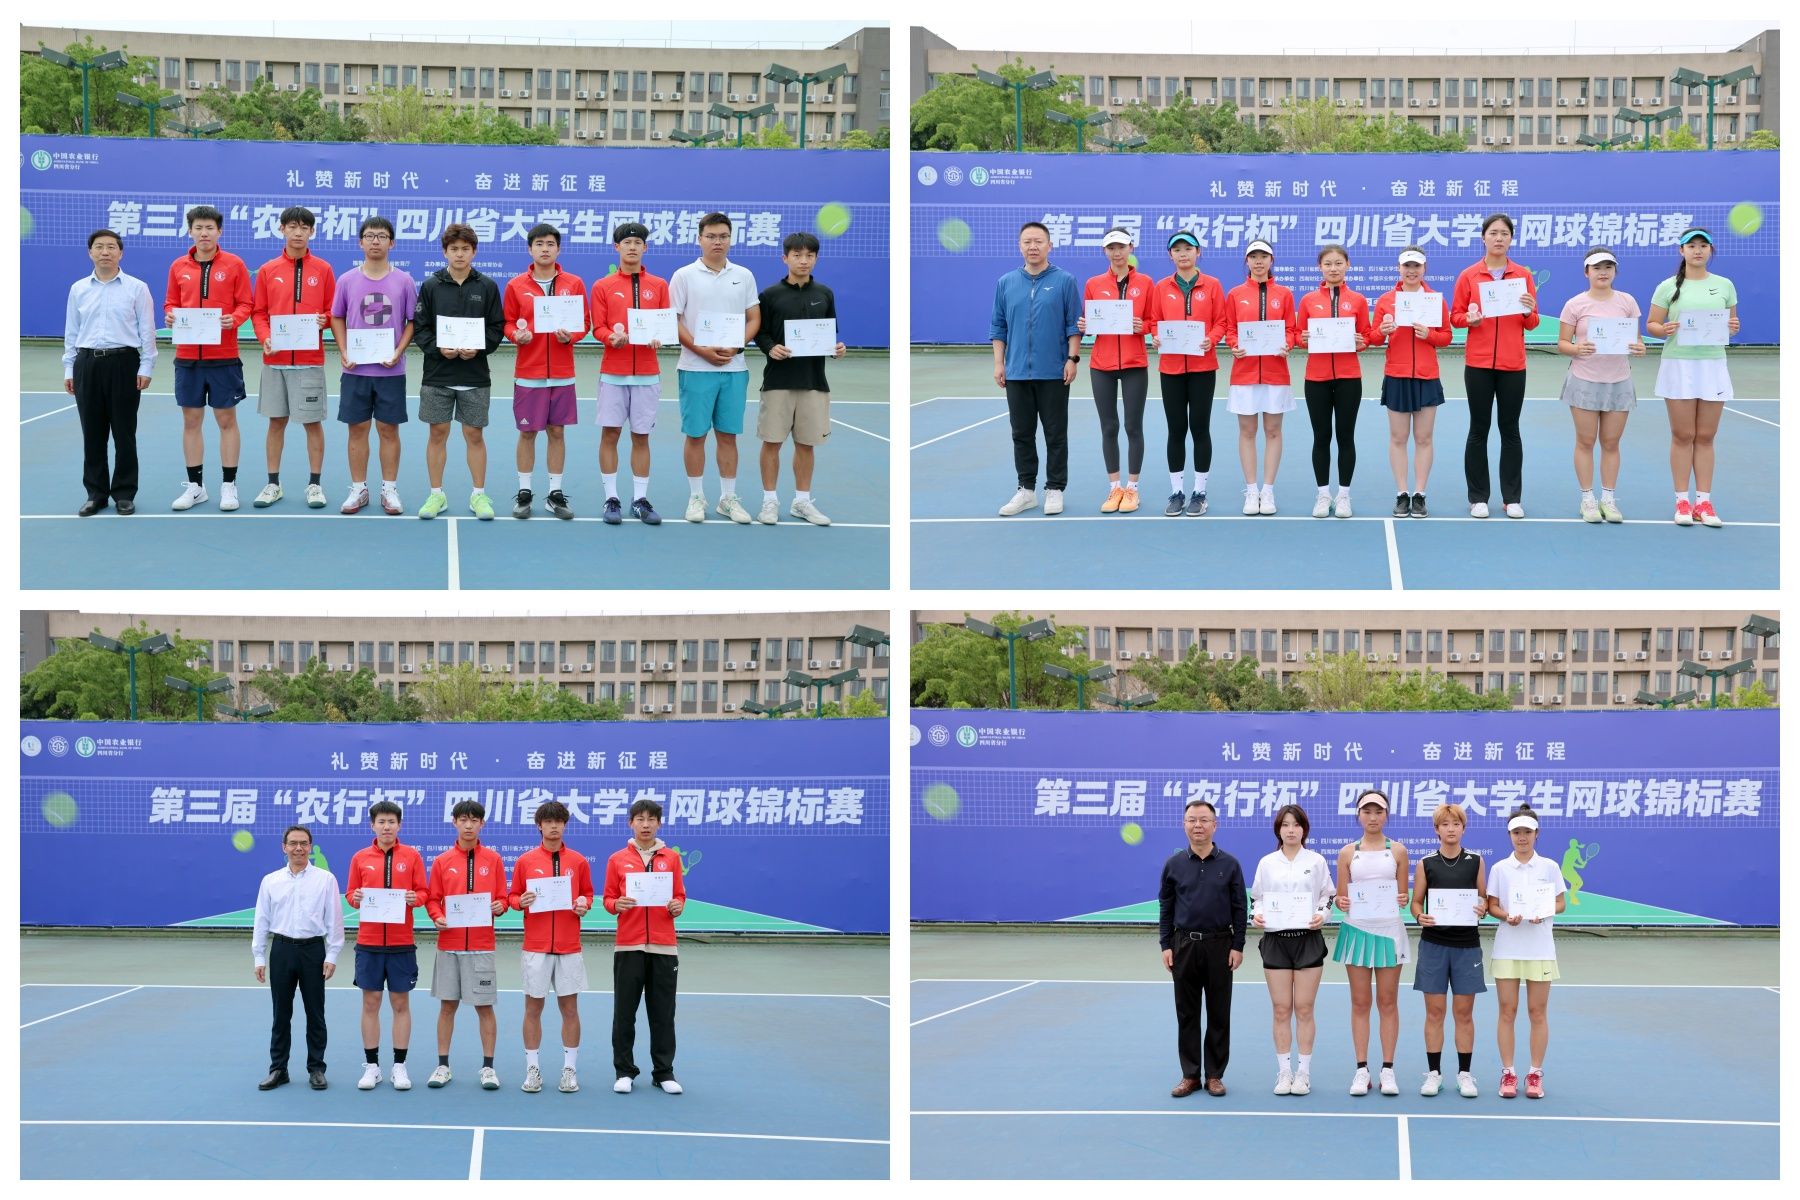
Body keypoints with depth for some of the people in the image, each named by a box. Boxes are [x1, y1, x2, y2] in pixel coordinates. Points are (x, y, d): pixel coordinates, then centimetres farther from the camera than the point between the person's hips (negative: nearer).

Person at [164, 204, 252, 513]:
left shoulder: (234, 264, -1)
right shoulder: (178, 267, 7)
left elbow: (245, 304, -1)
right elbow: (170, 303, 12)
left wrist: (233, 319, -20)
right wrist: (170, 315, -10)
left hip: (224, 357, -3)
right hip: (187, 357, 3)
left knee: (226, 420, 3)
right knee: (191, 420, 7)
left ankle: (229, 486, 9)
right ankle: (195, 486, 15)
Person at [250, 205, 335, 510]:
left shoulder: (323, 270, 3)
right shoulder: (268, 270, 6)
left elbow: (332, 312, 6)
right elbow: (258, 312, 7)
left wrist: (324, 320, -15)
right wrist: (265, 338, -10)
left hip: (310, 359, -2)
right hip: (275, 359, 2)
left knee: (313, 422, 1)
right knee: (276, 421, 8)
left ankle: (315, 484, 9)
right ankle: (273, 484, 16)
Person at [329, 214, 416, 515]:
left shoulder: (404, 282, 0)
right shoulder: (347, 281, 3)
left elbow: (412, 321, 3)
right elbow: (337, 318, 10)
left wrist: (399, 351, -11)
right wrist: (343, 351, -3)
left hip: (391, 370, -1)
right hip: (355, 369, 1)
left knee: (388, 429, 4)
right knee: (357, 428, 5)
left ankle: (390, 490, 12)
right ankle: (358, 489, 14)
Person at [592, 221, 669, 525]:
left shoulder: (658, 286, 8)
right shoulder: (603, 286, 4)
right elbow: (598, 328, 0)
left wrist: (658, 338, -15)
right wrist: (613, 337, -20)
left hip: (647, 373, 1)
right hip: (613, 371, -1)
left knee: (641, 436, 5)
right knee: (609, 433, -1)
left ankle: (641, 500, 10)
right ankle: (612, 499, 5)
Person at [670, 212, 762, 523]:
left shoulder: (744, 276, 8)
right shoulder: (684, 276, -1)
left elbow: (754, 319, 9)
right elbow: (673, 322, -3)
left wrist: (736, 346, -9)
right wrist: (702, 350, -14)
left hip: (734, 368, 2)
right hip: (696, 369, -2)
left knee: (728, 435, 6)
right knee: (695, 435, 2)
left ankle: (728, 498, 14)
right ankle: (696, 497, 11)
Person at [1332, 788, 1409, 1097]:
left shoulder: (1397, 851, 5)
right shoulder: (1347, 853, 6)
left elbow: (1403, 895, 6)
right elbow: (1341, 896, 7)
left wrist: (1402, 900, -16)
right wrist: (1342, 903, -16)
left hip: (1388, 931, 0)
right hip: (1357, 929, 1)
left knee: (1388, 1002, 2)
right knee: (1360, 1002, 2)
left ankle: (1387, 1069, 6)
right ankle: (1361, 1070, 6)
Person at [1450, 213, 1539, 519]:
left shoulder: (1523, 275, 4)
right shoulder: (1469, 276, 2)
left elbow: (1532, 324, 6)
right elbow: (1455, 317, 5)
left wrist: (1529, 312, -15)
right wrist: (1470, 319, -16)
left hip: (1512, 365, 1)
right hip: (1478, 364, -1)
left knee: (1510, 430, 5)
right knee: (1479, 430, 3)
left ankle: (1512, 498, 11)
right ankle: (1478, 498, 8)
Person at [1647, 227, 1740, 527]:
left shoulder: (1724, 286, 8)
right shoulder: (1668, 287, 1)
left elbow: (1731, 323, 15)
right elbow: (1651, 325, 3)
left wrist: (1733, 327, -8)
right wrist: (1664, 330, -18)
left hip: (1713, 365, 2)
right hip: (1678, 364, -2)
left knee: (1705, 437, 3)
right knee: (1682, 436, 1)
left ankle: (1703, 502, 7)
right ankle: (1682, 502, 7)